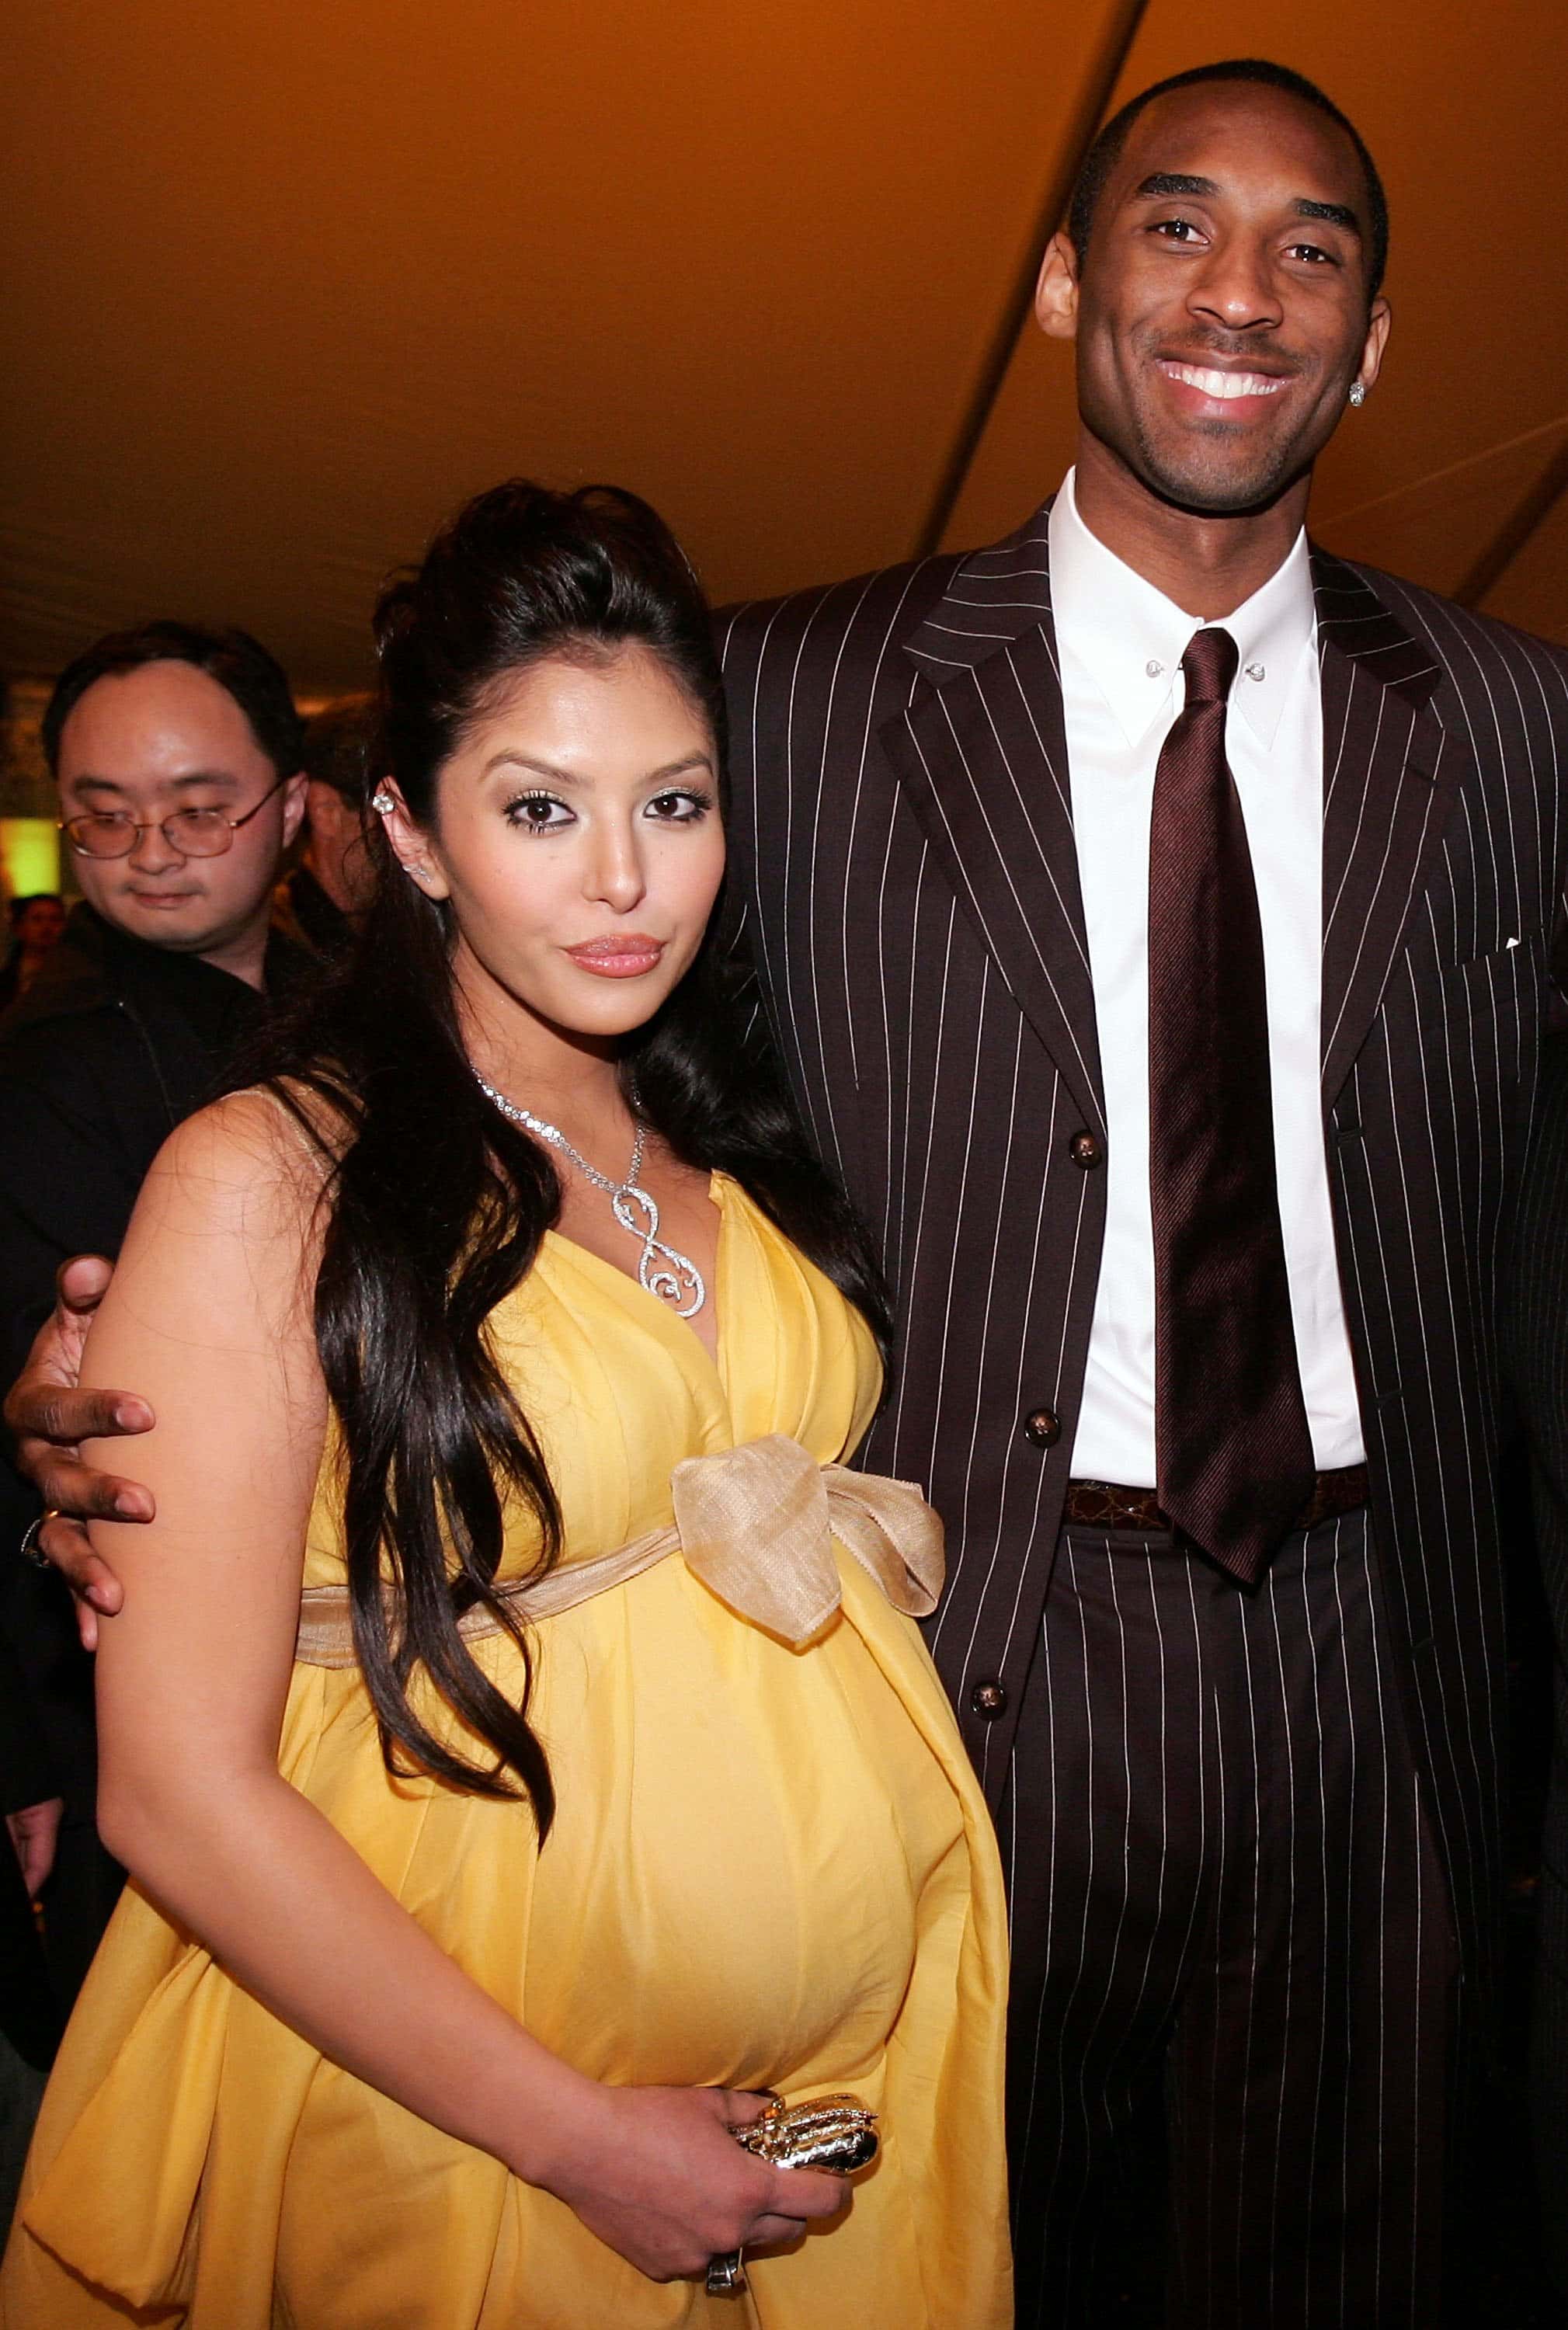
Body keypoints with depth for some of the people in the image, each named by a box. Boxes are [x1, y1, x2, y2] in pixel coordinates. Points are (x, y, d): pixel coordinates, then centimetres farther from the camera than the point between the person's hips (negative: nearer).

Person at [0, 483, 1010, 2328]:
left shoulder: (739, 1140, 3)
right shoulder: (268, 1180, -15)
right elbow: (181, 1787, -16)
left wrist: (893, 1547, -4)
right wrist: (579, 2140, -16)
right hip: (474, 2099, -5)